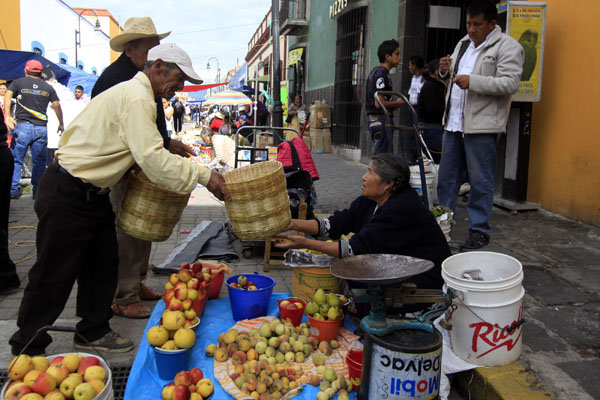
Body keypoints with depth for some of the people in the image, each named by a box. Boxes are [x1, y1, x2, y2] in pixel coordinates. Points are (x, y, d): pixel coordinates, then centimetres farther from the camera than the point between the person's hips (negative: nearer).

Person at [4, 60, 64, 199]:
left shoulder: (18, 82, 8)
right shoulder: (48, 87, 12)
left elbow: (7, 95, -8)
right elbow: (57, 106, 8)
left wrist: (7, 116, -14)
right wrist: (61, 124, 18)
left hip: (22, 125, -1)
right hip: (41, 128, 1)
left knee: (16, 159, 7)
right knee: (39, 161, 7)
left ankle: (13, 189, 5)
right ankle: (38, 191, 8)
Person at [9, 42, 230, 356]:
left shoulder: (134, 93, 14)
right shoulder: (136, 98, -20)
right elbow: (152, 158, -28)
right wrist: (203, 175, -26)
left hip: (92, 194, 10)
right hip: (68, 196, -10)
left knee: (103, 265, 15)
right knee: (54, 275, 1)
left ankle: (93, 332, 30)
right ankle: (26, 350, 17)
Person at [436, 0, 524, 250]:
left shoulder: (507, 47, -5)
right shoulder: (463, 43, 18)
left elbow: (510, 83, -16)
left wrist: (473, 81, -23)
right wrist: (445, 71, 4)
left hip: (481, 126, -7)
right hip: (454, 122, 8)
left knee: (480, 181, -2)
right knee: (446, 177, 12)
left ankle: (479, 231, 9)